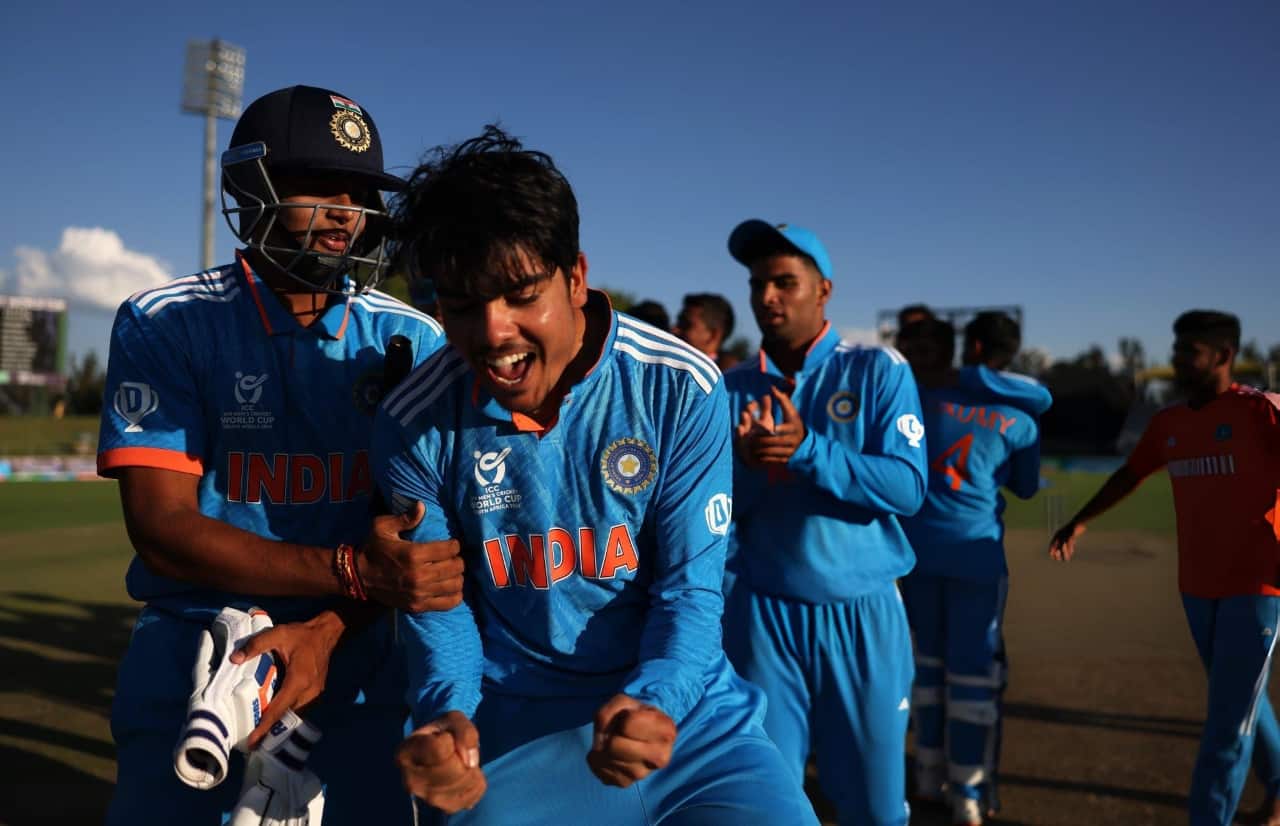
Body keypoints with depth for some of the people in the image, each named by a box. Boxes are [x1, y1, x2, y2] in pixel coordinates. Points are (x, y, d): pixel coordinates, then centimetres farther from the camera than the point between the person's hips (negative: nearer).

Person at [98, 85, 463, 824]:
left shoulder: (410, 341, -1)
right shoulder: (166, 325, -7)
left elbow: (415, 536, -3)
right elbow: (162, 530, -15)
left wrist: (328, 631, -21)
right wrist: (354, 571, -27)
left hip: (355, 648, 2)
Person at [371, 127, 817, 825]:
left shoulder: (681, 390, -12)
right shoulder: (415, 427, -8)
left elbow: (688, 589, -9)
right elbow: (437, 600, 2)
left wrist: (652, 700, -27)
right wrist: (448, 714, -16)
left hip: (688, 714, 0)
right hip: (518, 737, 1)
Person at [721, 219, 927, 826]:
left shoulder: (878, 371, -2)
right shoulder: (733, 387, 5)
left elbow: (907, 488, -12)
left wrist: (808, 449, -24)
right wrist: (747, 465, -19)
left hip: (864, 614, -1)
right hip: (763, 614, 2)